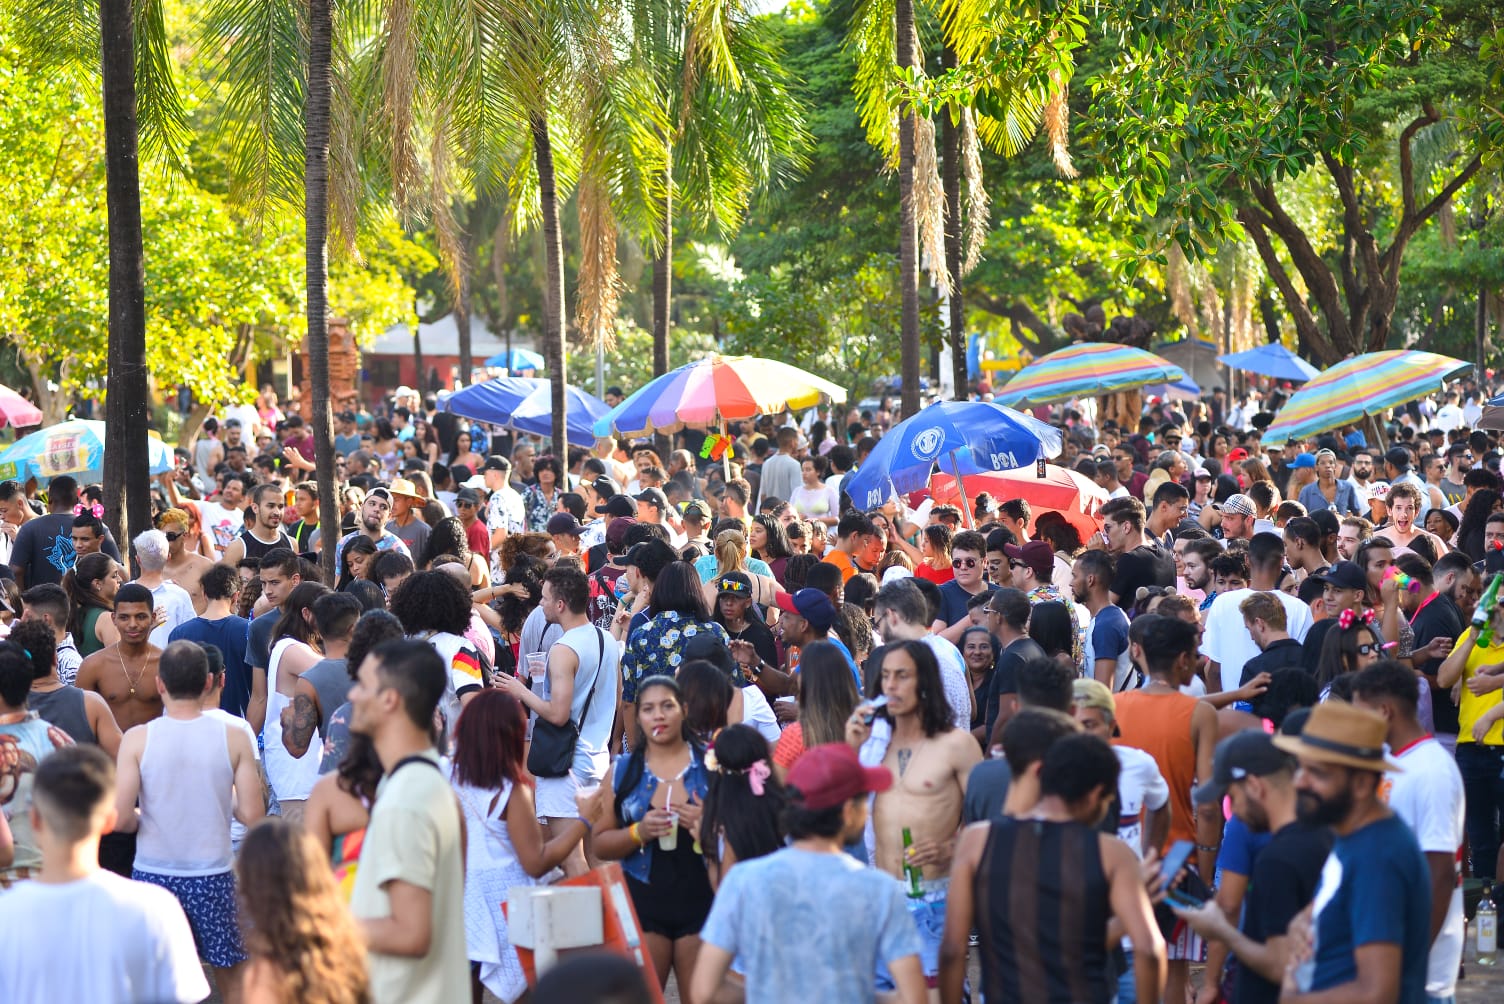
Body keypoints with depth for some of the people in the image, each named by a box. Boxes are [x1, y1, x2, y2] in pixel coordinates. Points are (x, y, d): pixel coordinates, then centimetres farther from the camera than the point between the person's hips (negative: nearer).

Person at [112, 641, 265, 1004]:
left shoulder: (137, 739, -9)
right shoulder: (234, 738, -8)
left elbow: (119, 818, -13)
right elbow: (252, 815, -9)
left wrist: (144, 818, 9)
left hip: (154, 874, 0)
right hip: (213, 875, 0)